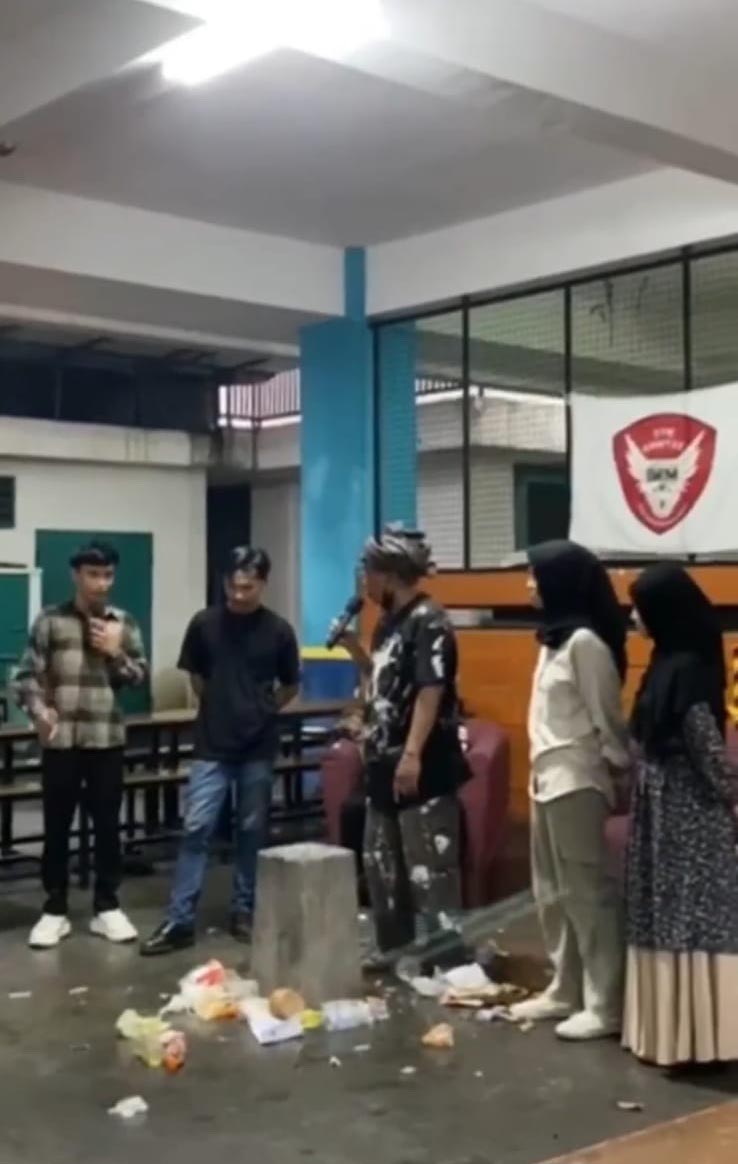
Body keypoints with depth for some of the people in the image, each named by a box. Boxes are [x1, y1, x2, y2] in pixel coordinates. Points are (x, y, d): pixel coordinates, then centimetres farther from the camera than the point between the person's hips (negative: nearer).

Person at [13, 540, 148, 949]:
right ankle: (54, 910, 17)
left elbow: (141, 677, 6)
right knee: (56, 826, 5)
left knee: (107, 825, 7)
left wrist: (116, 653, -11)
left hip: (107, 739, 2)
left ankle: (107, 907, 19)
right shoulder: (50, 621, 0)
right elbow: (27, 674, -2)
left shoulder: (124, 623, 6)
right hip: (60, 740, -1)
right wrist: (38, 709, -19)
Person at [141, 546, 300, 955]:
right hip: (211, 745, 0)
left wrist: (261, 710, 8)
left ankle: (244, 911, 22)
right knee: (196, 828, -4)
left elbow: (290, 687, 10)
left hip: (258, 747, 0)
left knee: (252, 830, 8)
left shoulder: (278, 630, -4)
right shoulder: (204, 624, -4)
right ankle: (179, 921, 0)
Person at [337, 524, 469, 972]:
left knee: (428, 862, -7)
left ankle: (447, 948, 0)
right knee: (381, 858, 16)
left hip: (423, 764, -10)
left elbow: (431, 692, -21)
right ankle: (393, 945, 28)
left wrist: (412, 755, -26)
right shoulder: (391, 620, 14)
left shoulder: (429, 622, -15)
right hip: (387, 760, 10)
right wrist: (351, 643, 9)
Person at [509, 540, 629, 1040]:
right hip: (548, 778, 10)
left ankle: (605, 1004, 4)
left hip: (576, 781, -10)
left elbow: (608, 719, -12)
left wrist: (623, 775, -7)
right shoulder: (555, 638, 13)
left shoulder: (585, 642, -15)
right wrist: (542, 770, 15)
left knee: (588, 891, -3)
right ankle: (566, 991, 24)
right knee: (553, 892, 14)